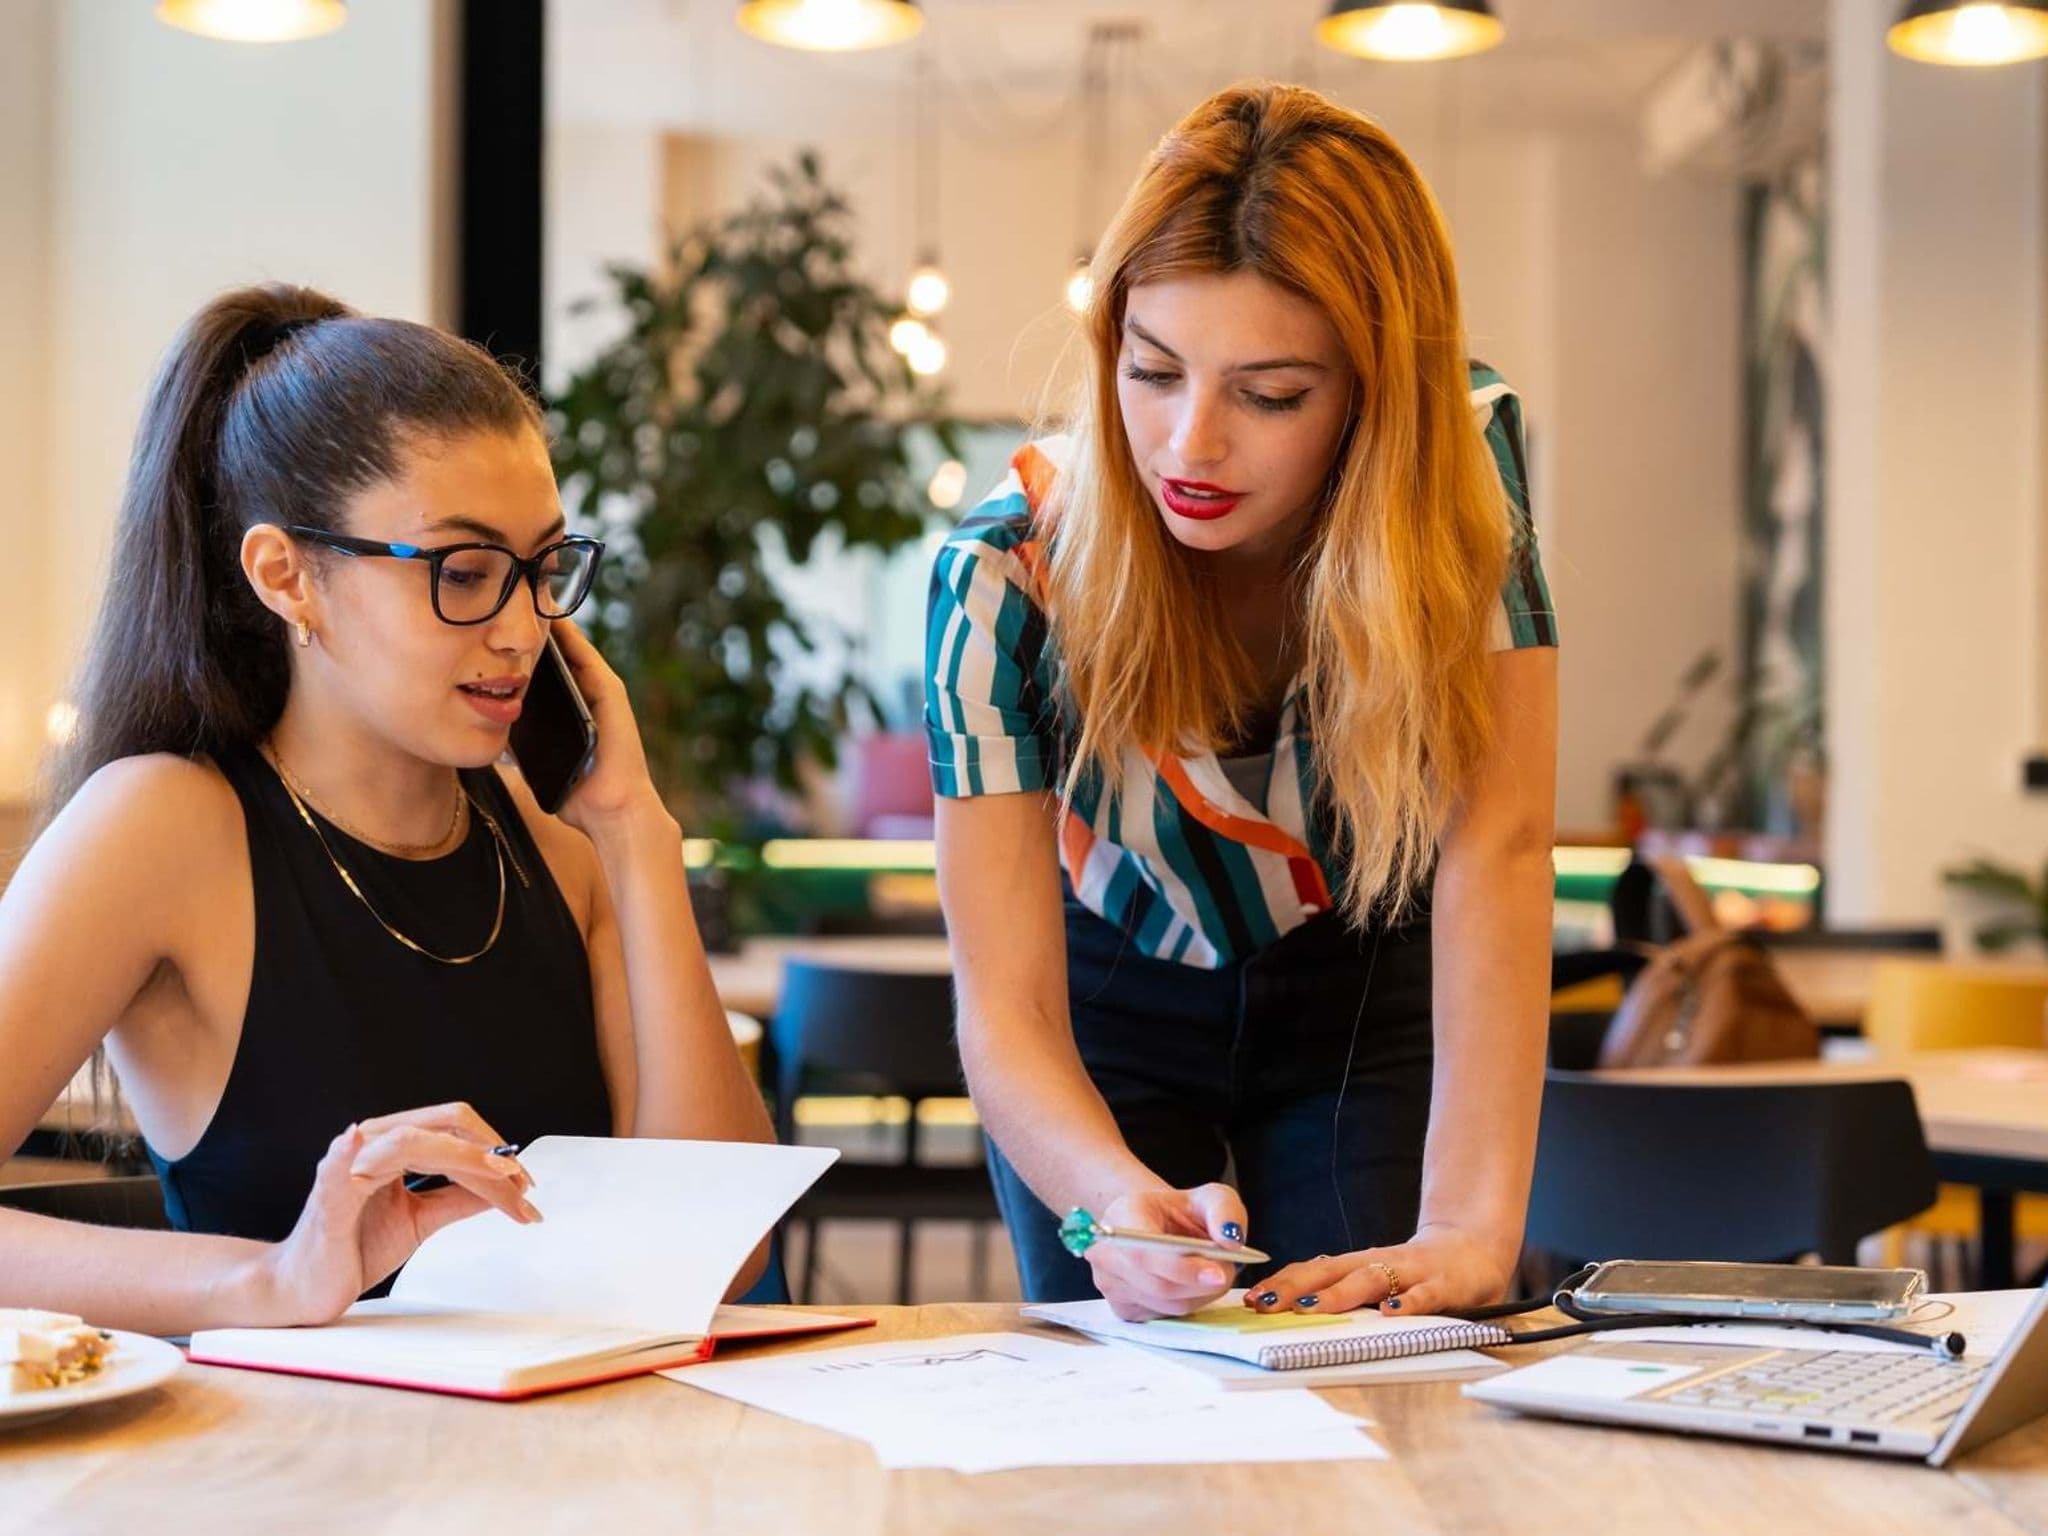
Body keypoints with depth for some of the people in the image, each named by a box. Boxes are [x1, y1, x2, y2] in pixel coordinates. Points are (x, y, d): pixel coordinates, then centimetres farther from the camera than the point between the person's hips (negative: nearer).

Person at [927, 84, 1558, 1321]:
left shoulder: (1467, 459, -28)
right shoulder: (1008, 576, -30)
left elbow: (1497, 850, -33)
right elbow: (1006, 1011, -31)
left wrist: (1472, 1228, -44)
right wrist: (1120, 1197, -53)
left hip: (1365, 1002, 1)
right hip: (1116, 1015, 0)